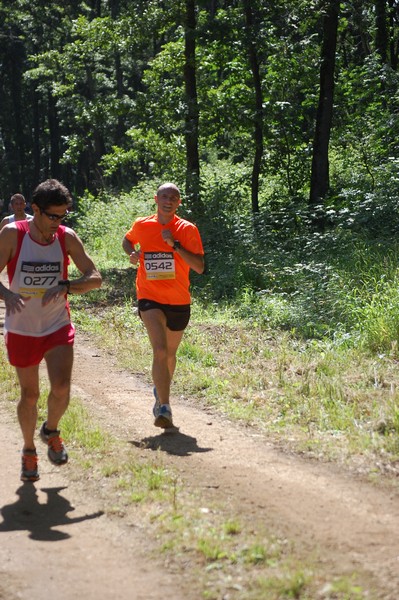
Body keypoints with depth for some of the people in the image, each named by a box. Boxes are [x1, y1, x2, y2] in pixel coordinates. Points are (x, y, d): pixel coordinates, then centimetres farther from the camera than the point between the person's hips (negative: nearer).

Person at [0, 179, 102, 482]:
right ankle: (29, 450, 30)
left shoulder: (67, 237, -6)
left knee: (61, 389, -15)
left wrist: (65, 286, -23)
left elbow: (95, 278, -4)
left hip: (58, 327, 1)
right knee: (30, 394, 7)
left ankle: (51, 431, 16)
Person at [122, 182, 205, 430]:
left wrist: (175, 245, -21)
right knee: (160, 351, -21)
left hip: (179, 302, 2)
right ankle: (165, 408, -26)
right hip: (150, 299, -2)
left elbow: (200, 267, -12)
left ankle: (161, 392, 48)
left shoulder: (188, 229, -6)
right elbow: (128, 240, 23)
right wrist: (132, 254, 1)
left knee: (170, 354, 19)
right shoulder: (141, 225, 0)